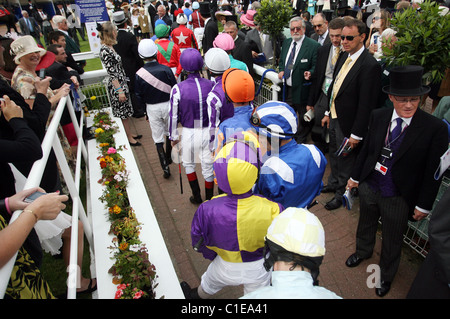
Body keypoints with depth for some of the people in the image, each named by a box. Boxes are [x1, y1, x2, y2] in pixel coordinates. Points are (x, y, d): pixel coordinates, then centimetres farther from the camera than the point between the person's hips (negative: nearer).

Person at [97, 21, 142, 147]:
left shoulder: (109, 47, 9)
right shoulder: (105, 50, -20)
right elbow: (111, 73, -22)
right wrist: (119, 91, -22)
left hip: (121, 83, 9)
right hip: (116, 86, -9)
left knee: (126, 112, 17)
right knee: (123, 113, 2)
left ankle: (130, 134, 31)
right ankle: (129, 138, 15)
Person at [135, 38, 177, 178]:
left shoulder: (139, 74, -10)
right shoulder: (166, 69, -13)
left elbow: (139, 96, -3)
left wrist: (144, 113, 10)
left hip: (152, 108, 0)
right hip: (167, 105, 0)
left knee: (158, 139, 9)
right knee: (170, 133, 22)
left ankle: (165, 167, 7)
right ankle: (169, 158, 39)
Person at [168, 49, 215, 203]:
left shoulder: (178, 89, -14)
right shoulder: (211, 85, -9)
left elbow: (174, 115, -7)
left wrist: (173, 136, 7)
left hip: (189, 133, -1)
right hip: (208, 131, 2)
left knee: (188, 164, 23)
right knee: (208, 166, 15)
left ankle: (197, 196, 33)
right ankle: (209, 200, 31)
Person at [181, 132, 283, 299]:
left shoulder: (207, 210, -34)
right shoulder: (272, 210, -35)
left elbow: (199, 242, -13)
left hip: (226, 267, 0)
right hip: (259, 270, 0)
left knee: (208, 286, 34)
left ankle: (195, 295, 66)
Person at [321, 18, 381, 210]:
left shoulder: (370, 65, -22)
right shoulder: (344, 57, 5)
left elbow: (366, 104, -22)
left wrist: (357, 134, -20)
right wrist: (328, 113, 14)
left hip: (348, 122, -8)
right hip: (334, 117, 8)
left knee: (346, 158, 9)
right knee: (334, 153, 23)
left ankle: (342, 193, 30)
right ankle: (333, 183, 45)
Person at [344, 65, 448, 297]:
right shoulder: (378, 116, -8)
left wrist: (424, 205, -9)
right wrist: (355, 176, 8)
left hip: (398, 198, -3)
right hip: (369, 186, 3)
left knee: (392, 240, 19)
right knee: (366, 223, 28)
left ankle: (386, 274, 47)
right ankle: (363, 251, 58)